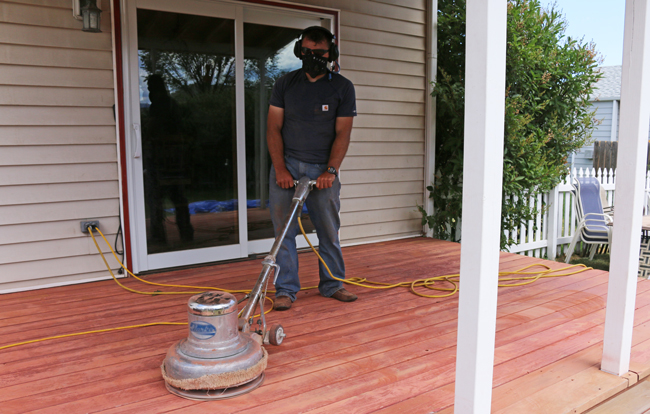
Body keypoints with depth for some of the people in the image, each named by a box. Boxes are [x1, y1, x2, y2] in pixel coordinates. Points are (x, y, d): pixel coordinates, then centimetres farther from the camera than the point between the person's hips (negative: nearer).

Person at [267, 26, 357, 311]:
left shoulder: (342, 88, 2)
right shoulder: (285, 84, 5)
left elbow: (343, 133, -2)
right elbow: (274, 128, 1)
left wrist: (331, 171, -13)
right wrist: (280, 169, -9)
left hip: (323, 169, 0)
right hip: (286, 165, 1)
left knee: (329, 230, 6)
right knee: (284, 230, 0)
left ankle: (332, 285, 22)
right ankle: (286, 290, 10)